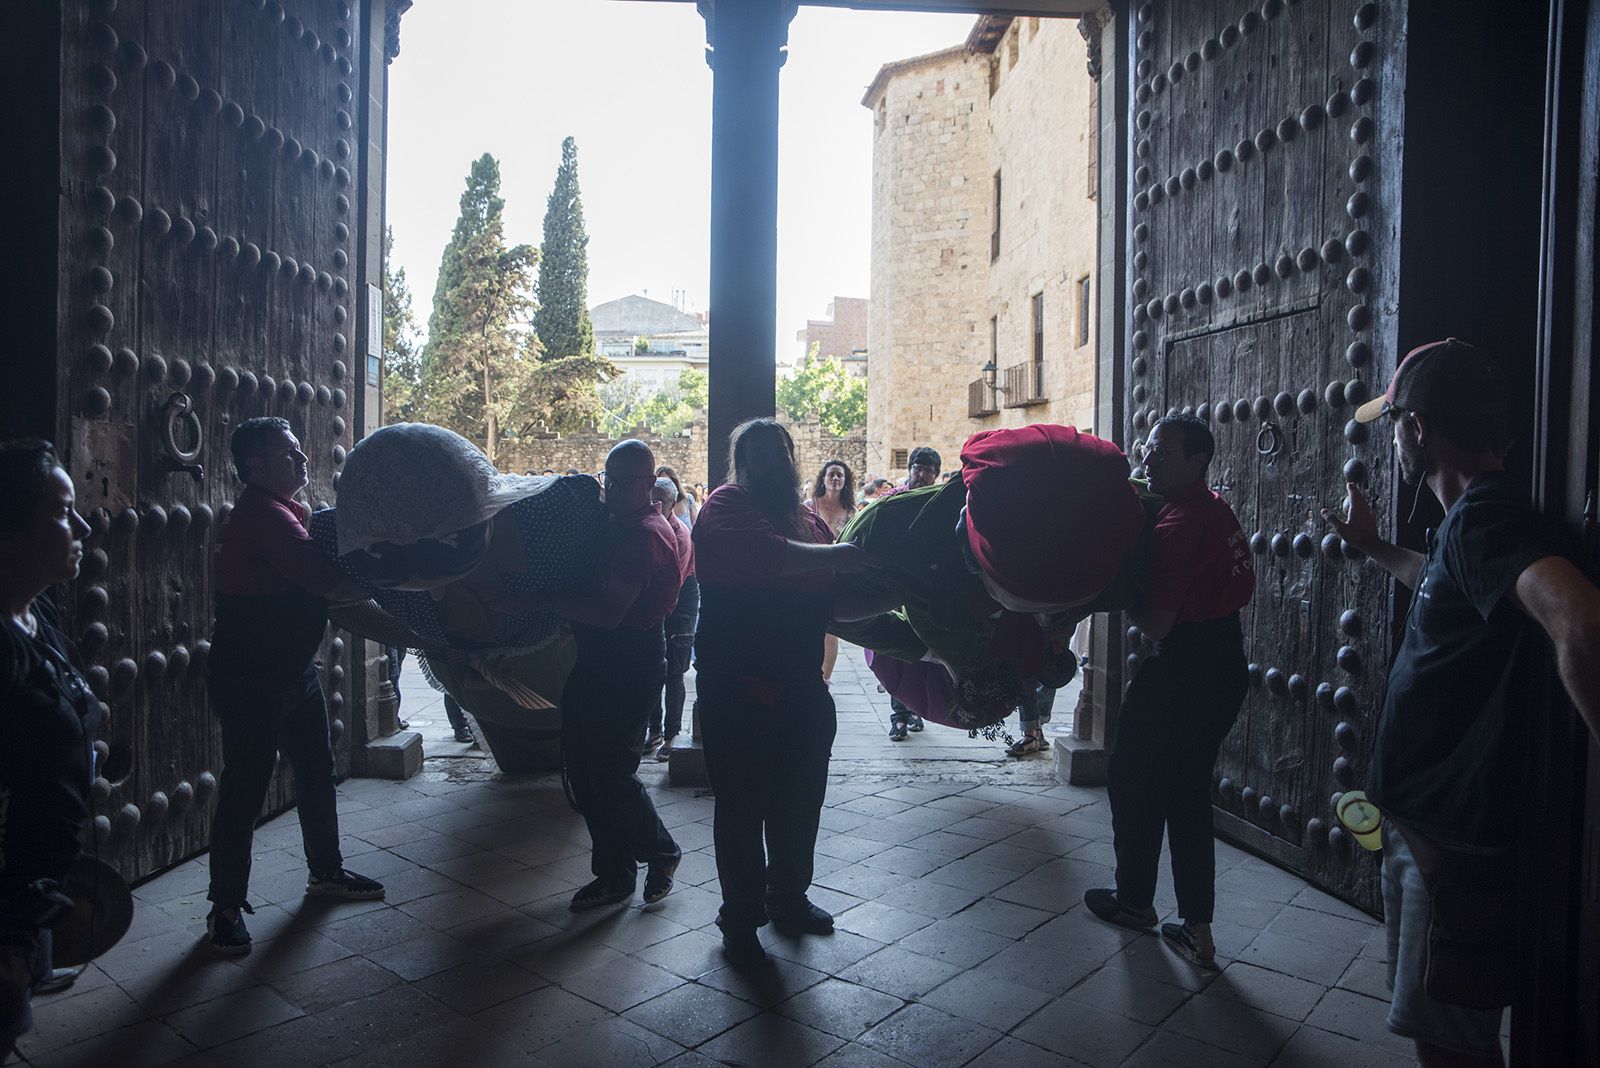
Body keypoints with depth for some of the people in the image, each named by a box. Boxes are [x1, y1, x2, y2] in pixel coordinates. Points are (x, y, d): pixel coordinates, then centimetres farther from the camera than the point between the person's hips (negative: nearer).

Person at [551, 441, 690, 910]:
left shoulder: (644, 534, -17)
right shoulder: (614, 525, 14)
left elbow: (610, 611, -24)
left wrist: (551, 602, -17)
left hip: (630, 664, -10)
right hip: (595, 659, 10)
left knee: (612, 771, -4)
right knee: (582, 766, 11)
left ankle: (662, 853, 21)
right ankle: (614, 874, 23)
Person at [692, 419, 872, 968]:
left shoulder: (807, 519, 15)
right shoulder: (727, 504, -8)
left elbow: (835, 597, 15)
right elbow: (767, 554, -29)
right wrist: (833, 556, -28)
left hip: (800, 683, 7)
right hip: (737, 686, -7)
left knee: (800, 796, 17)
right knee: (742, 802, 4)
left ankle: (789, 898, 37)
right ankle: (740, 918, 19)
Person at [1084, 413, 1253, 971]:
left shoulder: (1178, 524, -21)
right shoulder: (1218, 509, 9)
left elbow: (1156, 624, -24)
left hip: (1183, 670, -9)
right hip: (1225, 665, 9)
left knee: (1132, 780, 9)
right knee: (1188, 794, 14)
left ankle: (1135, 900, 25)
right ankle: (1196, 927, 16)